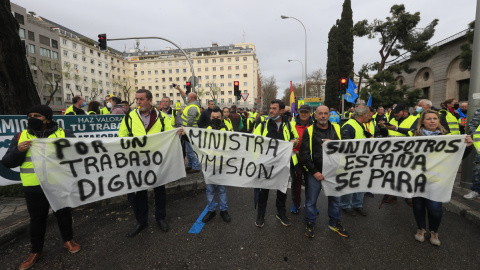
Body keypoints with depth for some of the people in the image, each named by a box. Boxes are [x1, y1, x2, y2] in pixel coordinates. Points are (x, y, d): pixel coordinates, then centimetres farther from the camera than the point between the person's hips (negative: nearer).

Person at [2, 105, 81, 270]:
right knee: (37, 219, 15)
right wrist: (19, 151, -17)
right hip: (34, 188, 2)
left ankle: (68, 240, 35)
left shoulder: (63, 134, -2)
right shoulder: (20, 137, 3)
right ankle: (36, 251, 33)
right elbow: (7, 162, 2)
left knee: (63, 213, 14)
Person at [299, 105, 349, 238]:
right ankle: (310, 223, 29)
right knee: (311, 200, 7)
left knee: (335, 198, 16)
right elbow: (304, 154, -6)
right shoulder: (309, 131, -4)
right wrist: (314, 171, -10)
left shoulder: (337, 129, 4)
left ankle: (334, 223, 37)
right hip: (315, 172, -3)